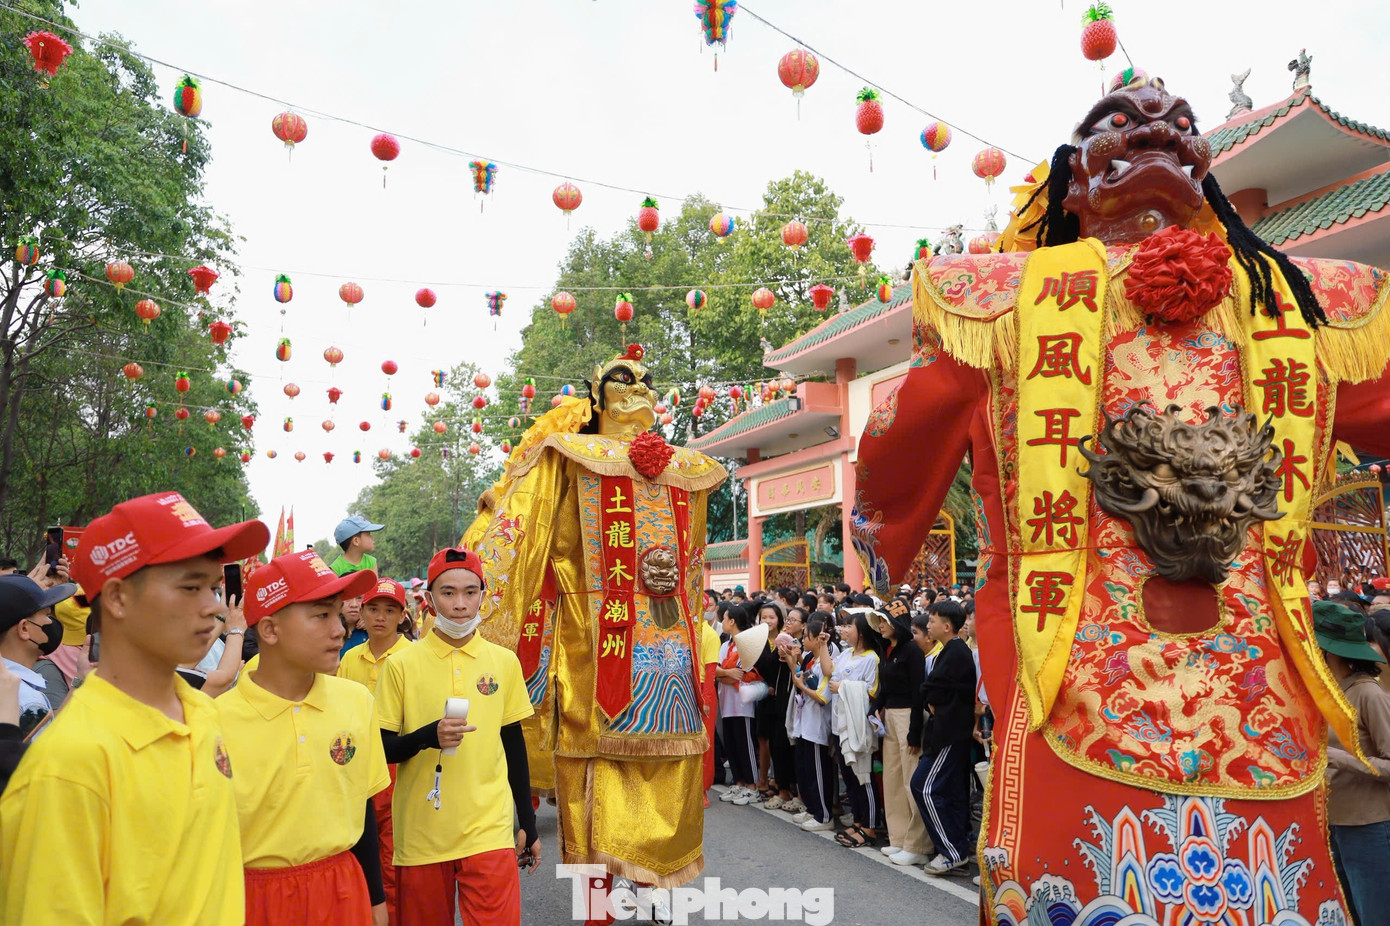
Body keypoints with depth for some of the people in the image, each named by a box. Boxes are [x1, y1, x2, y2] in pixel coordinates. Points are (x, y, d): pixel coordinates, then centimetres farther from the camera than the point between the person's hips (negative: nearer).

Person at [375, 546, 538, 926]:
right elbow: (382, 749, -1)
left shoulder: (504, 662, 2)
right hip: (420, 834, 0)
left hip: (489, 831, 1)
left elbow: (514, 746, 10)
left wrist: (528, 824, 11)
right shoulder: (402, 663, -4)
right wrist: (429, 736, -21)